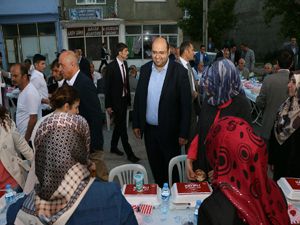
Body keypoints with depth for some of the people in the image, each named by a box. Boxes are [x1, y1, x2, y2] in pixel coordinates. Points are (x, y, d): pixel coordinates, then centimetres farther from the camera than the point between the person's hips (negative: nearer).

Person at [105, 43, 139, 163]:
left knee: (119, 125, 17)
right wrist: (108, 105, -12)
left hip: (124, 99, 7)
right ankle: (129, 153, 6)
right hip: (116, 101, -7)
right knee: (122, 127, -1)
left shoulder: (125, 64, 5)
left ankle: (113, 147, 33)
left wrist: (129, 97, 11)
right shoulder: (111, 66, -15)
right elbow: (107, 87, -12)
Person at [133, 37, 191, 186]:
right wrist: (136, 124, 6)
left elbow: (186, 104, -12)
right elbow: (138, 97, 7)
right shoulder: (145, 69, 1)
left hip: (169, 131, -4)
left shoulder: (179, 71, -13)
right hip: (149, 128, 4)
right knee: (154, 165, 18)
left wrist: (183, 133, -13)